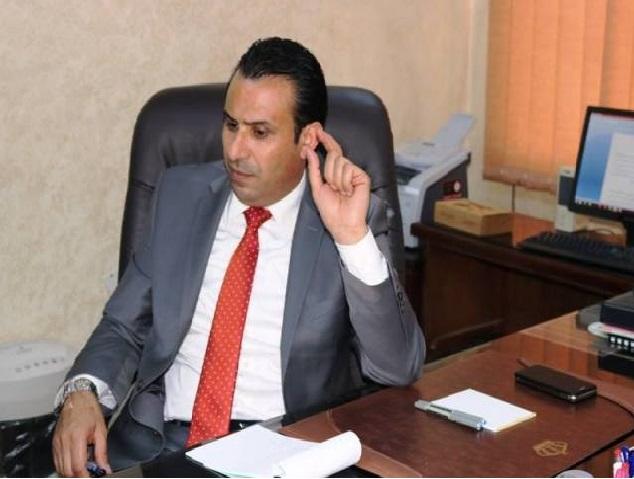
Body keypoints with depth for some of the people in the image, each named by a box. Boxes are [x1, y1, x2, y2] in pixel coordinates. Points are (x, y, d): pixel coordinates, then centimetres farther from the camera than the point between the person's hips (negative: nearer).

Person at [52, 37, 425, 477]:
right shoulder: (181, 194, 6)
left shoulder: (355, 216, -4)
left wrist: (353, 236, -20)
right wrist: (82, 393, -8)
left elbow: (398, 370, -10)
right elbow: (125, 326, 11)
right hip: (159, 443, 2)